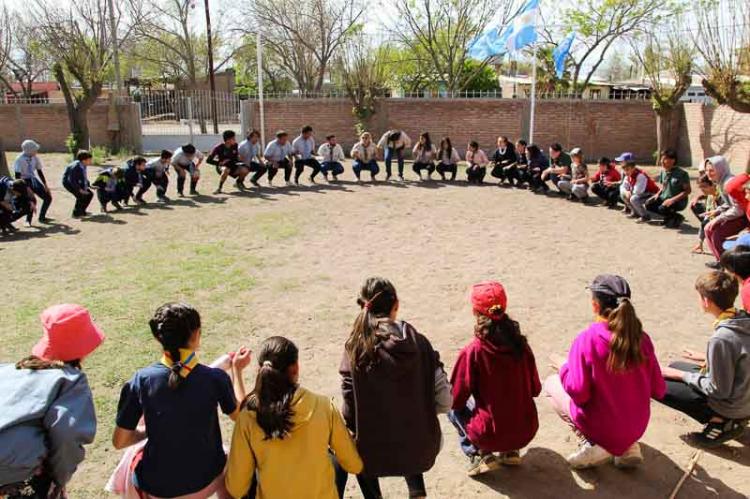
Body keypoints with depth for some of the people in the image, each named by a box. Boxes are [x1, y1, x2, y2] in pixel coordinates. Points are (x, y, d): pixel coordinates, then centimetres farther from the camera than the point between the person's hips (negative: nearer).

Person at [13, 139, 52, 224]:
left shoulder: (35, 158, -1)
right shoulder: (20, 159, -19)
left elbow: (40, 172, 8)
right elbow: (17, 176, -21)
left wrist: (45, 185, 7)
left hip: (34, 179, 7)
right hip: (25, 181, -6)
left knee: (48, 197, 3)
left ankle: (42, 217, 20)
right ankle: (28, 220, -3)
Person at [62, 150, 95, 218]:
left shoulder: (84, 166, -7)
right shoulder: (75, 166, -31)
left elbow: (84, 177, 7)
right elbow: (71, 180, -31)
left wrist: (87, 186, -3)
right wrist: (80, 189, -32)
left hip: (76, 182, 8)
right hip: (68, 182, -8)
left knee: (90, 194, 2)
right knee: (81, 196, -24)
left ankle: (82, 211, 16)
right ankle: (76, 214, -7)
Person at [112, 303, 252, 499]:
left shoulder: (141, 380, -17)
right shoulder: (215, 378, -18)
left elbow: (119, 441, -8)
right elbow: (239, 414, 1)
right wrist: (237, 370, 11)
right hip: (206, 483, 0)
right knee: (229, 463, 32)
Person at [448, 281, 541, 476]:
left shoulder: (472, 352, -18)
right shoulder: (521, 344, -7)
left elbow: (456, 399, -8)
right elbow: (535, 389, 5)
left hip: (491, 436, -4)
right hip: (526, 432, 4)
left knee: (453, 409, 20)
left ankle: (481, 455, 4)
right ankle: (510, 451, 17)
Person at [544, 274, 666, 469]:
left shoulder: (586, 340, -23)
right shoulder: (641, 338, -9)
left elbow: (578, 392, -23)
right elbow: (658, 390, -2)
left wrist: (564, 367, -5)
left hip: (600, 427, -5)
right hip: (637, 428, 5)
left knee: (551, 383, 15)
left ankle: (595, 445, 2)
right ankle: (629, 446, 14)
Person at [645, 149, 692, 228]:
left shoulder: (682, 174, -16)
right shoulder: (663, 171, 4)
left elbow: (687, 191, -16)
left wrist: (673, 200, -25)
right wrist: (658, 194, -3)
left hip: (679, 201, -7)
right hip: (664, 198, 7)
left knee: (662, 208, -32)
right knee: (649, 204, -13)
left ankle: (677, 218, 0)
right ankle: (669, 216, 5)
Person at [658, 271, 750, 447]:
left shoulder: (721, 339, -32)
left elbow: (719, 391, -23)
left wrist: (682, 375, -12)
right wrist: (707, 359, 13)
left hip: (730, 407, -8)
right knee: (675, 366, 21)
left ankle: (719, 422, -2)